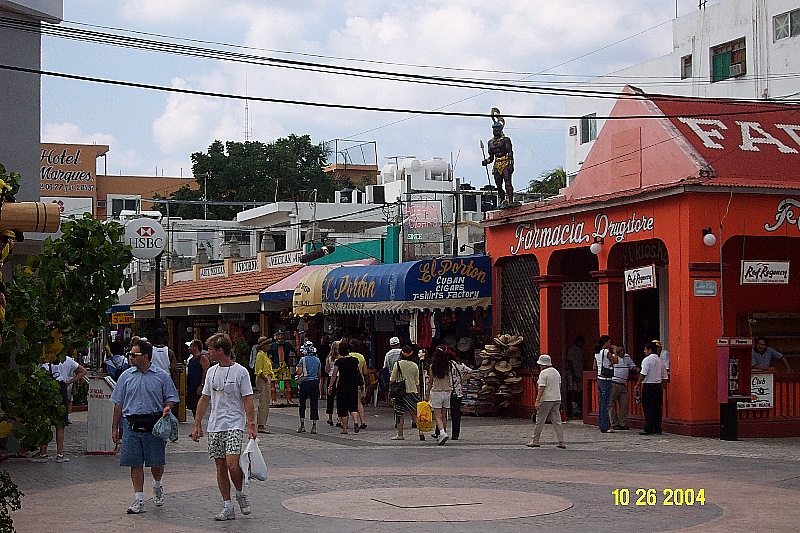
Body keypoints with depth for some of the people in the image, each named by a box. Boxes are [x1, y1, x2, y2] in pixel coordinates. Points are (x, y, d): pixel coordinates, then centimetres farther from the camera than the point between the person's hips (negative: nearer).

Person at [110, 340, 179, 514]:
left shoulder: (161, 376, 2)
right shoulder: (126, 376, 9)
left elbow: (171, 397, 10)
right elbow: (118, 403, 13)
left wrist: (167, 408, -12)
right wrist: (115, 427, 11)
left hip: (154, 426, -2)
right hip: (132, 426, 2)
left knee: (157, 463, 2)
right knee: (135, 464, 1)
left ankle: (157, 486, 33)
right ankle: (139, 500, 9)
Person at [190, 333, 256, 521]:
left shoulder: (240, 372, -6)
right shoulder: (212, 372, 12)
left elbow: (248, 400, -7)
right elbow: (204, 399, 17)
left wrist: (251, 425, -13)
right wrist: (197, 425, 14)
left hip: (234, 425, -6)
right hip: (214, 426, 6)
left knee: (232, 465, -17)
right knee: (220, 466, 5)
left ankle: (240, 494, 9)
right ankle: (227, 507, 11)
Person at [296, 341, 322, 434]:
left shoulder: (303, 359, -7)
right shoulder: (317, 360, 6)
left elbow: (299, 372, -12)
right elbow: (319, 374, 10)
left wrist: (298, 367, 8)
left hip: (305, 383, -3)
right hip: (315, 383, 3)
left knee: (302, 404, 8)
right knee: (314, 404, 3)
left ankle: (302, 425, 5)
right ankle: (314, 427, 0)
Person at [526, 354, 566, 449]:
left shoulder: (543, 373, -13)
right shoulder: (556, 372, 12)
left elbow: (541, 388, -18)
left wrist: (537, 401, -17)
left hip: (546, 400, -8)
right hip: (557, 399, 8)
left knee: (540, 420, 2)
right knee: (557, 421, 7)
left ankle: (535, 441, 7)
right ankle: (561, 442, 3)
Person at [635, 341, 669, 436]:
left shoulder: (647, 360, -9)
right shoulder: (660, 360, 13)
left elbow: (643, 374, -15)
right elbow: (664, 376, 13)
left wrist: (638, 384, -7)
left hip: (648, 386, -7)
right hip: (658, 386, 7)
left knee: (648, 409, -3)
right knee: (657, 408, 9)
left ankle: (648, 429, -5)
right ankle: (657, 429, 11)